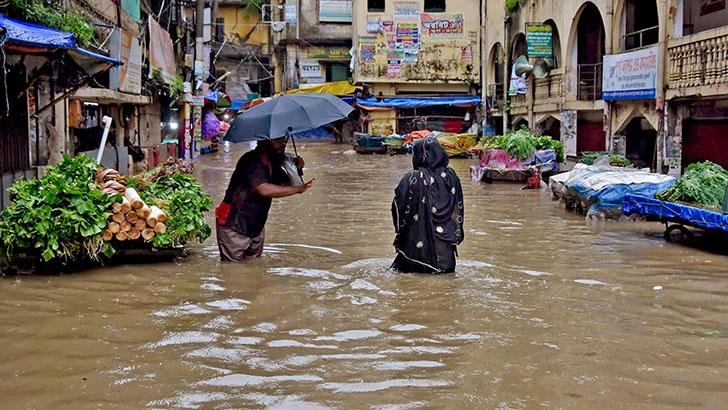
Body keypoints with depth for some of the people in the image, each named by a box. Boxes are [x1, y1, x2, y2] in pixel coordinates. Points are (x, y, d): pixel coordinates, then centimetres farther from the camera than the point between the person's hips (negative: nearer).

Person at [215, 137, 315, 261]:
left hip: (256, 227, 9)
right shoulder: (251, 161, -21)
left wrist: (296, 170, -9)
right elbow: (263, 189, -33)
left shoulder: (273, 163, 6)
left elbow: (287, 184, 12)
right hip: (234, 228, -8)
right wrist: (298, 189, -32)